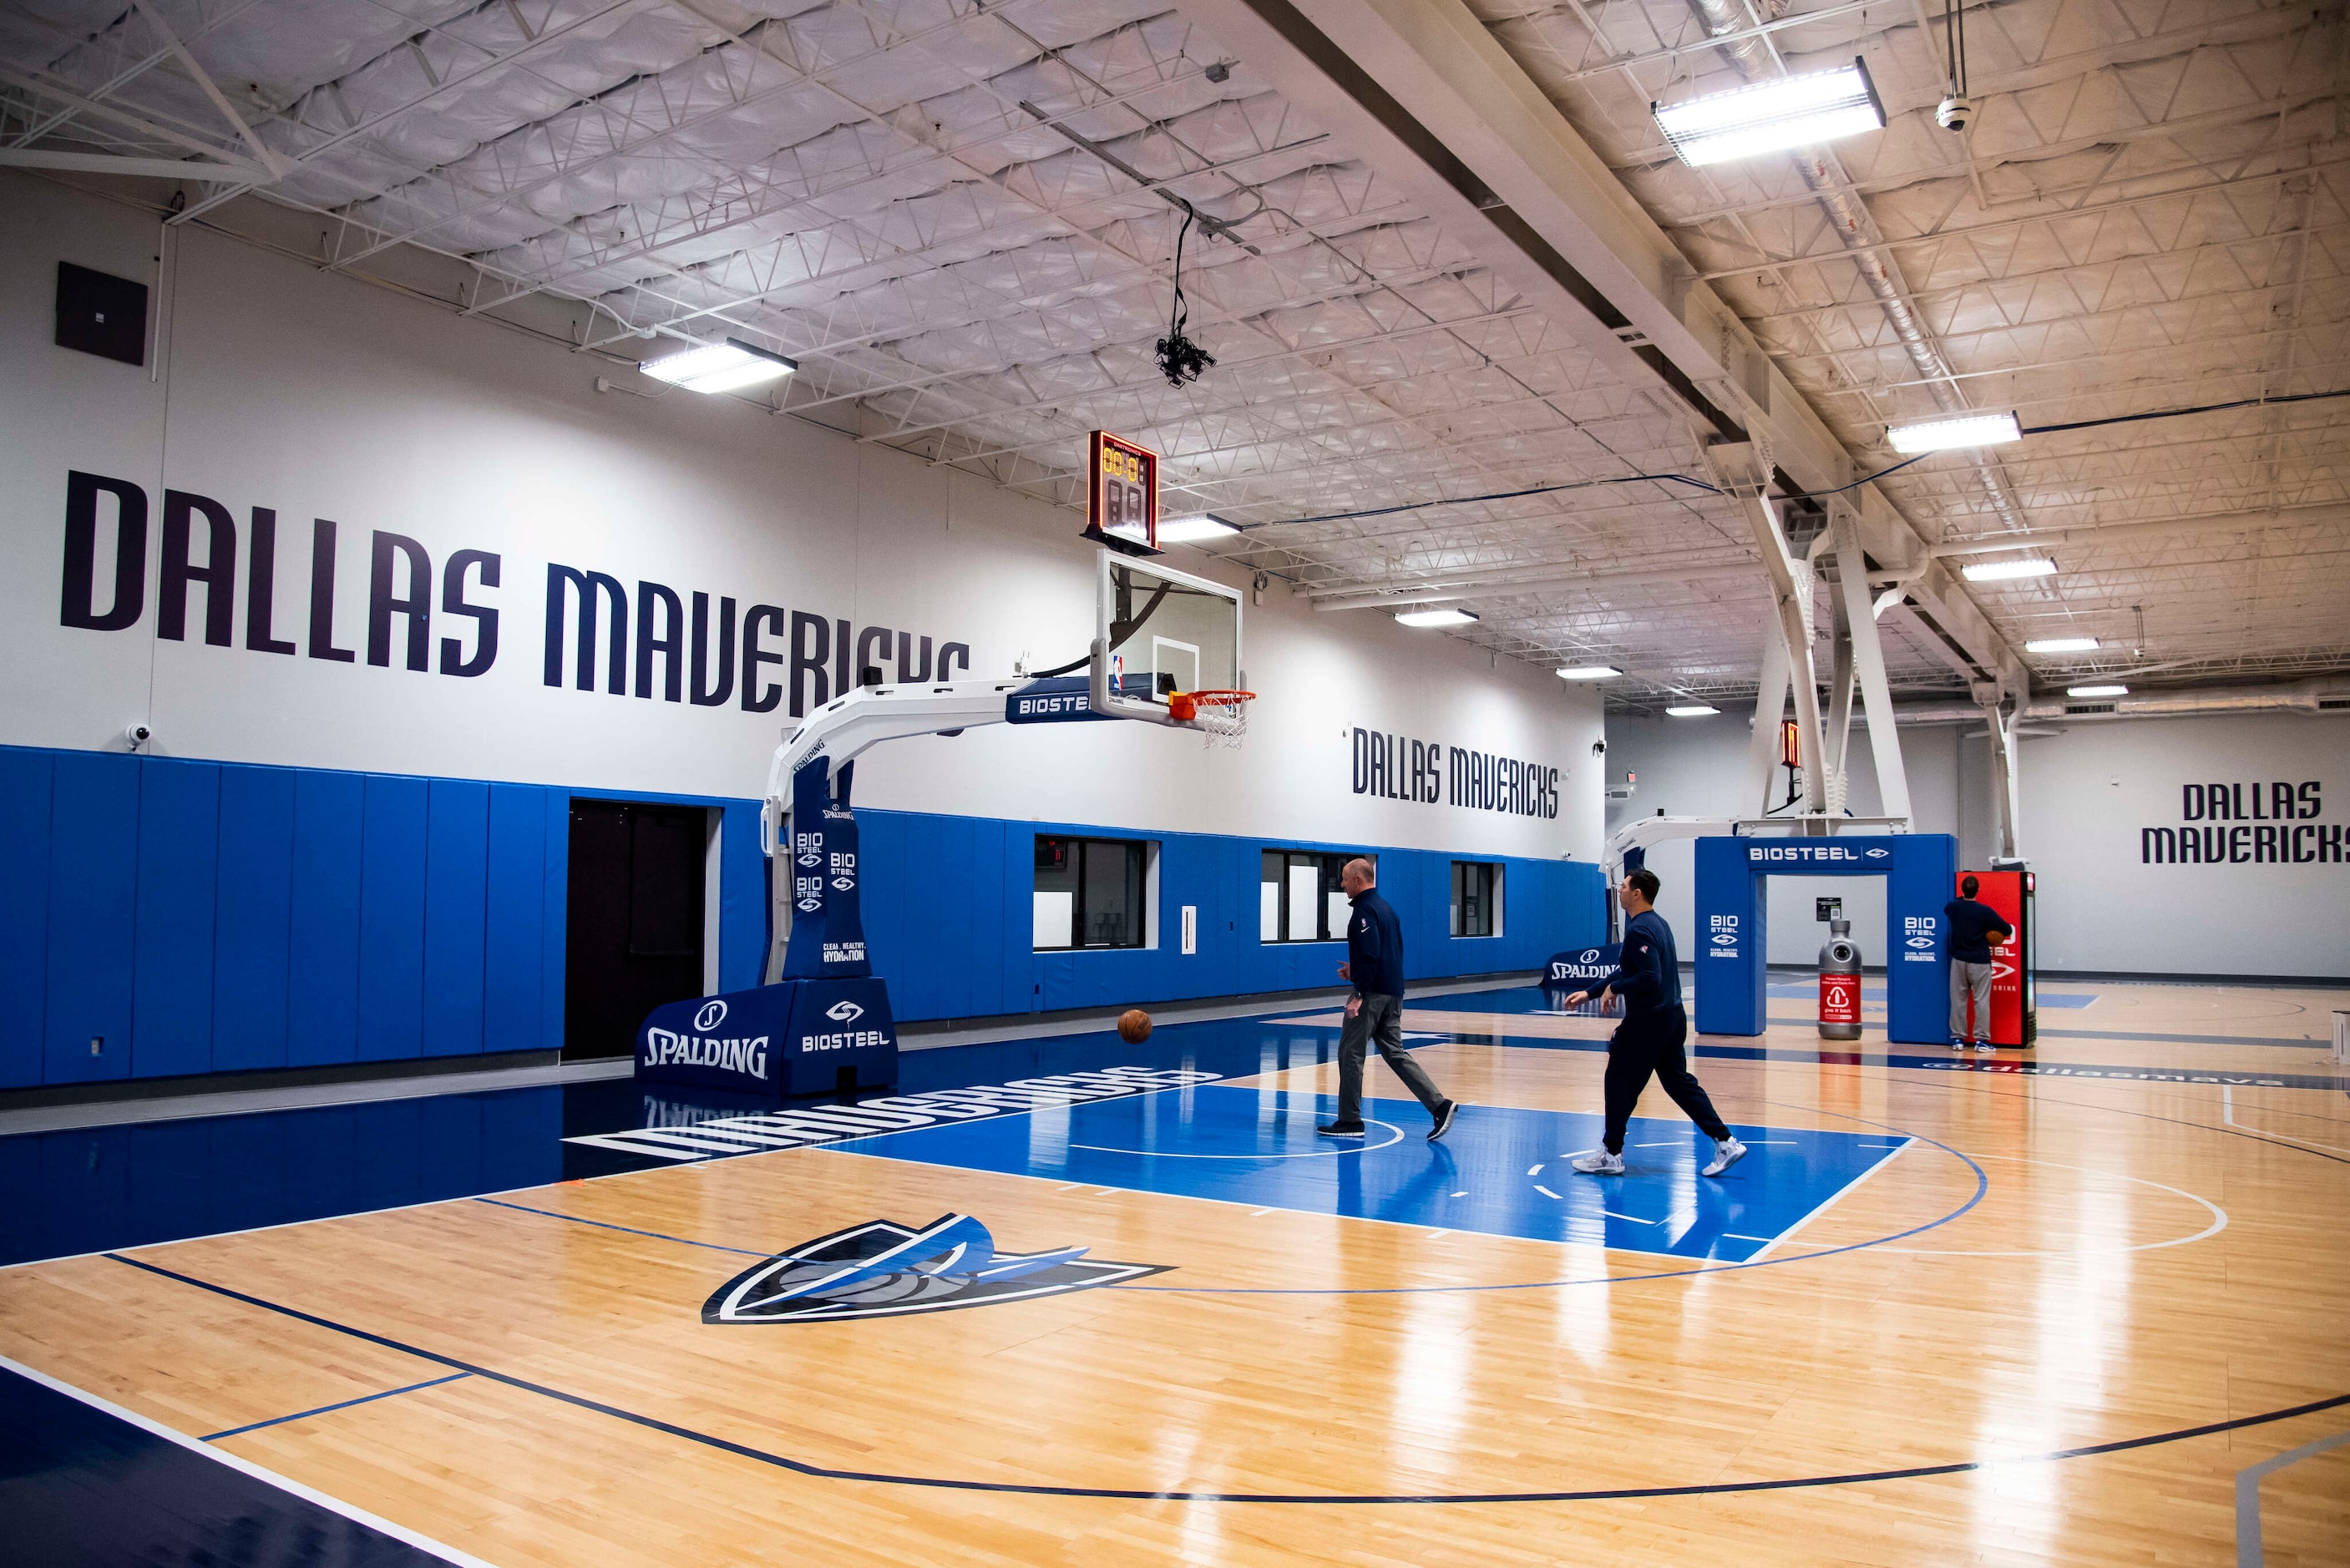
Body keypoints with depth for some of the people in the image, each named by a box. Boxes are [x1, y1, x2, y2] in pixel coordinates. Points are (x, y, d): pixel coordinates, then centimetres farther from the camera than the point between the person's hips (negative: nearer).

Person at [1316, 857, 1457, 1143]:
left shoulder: (1365, 910, -13)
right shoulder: (1385, 907, 17)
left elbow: (1370, 955, -22)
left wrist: (1359, 994, -22)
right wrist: (1356, 969, 22)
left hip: (1373, 993, -10)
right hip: (1393, 993, 10)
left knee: (1350, 1052, 0)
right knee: (1395, 1052, 12)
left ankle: (1350, 1121, 6)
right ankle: (1439, 1105, 2)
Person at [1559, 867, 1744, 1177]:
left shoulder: (1639, 930, -18)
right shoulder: (1658, 923, 14)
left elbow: (1650, 978, -27)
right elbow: (1628, 970, 21)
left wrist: (1615, 987, -13)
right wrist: (1589, 993, 21)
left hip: (1648, 1021, -9)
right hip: (1671, 1016, 10)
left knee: (1620, 1082, 3)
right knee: (1678, 1081, 13)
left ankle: (1612, 1154, 11)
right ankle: (1726, 1142, 10)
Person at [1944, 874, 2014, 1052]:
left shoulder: (1952, 907, -3)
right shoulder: (1985, 911, -13)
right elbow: (2008, 930, -6)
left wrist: (1962, 898, 22)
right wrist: (1997, 935, 13)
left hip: (1959, 959, 3)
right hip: (1980, 961, -3)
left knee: (1958, 1000, 7)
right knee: (1981, 1000, 2)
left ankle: (1958, 1039, 9)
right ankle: (1981, 1040, 1)